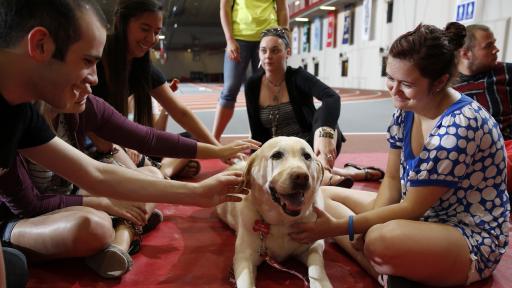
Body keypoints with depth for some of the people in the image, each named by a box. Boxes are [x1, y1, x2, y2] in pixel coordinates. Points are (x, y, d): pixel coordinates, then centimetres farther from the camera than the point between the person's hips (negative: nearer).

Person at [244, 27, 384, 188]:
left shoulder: (298, 77, -13)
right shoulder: (252, 85, -3)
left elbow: (332, 98, -35)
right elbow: (258, 133, 2)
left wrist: (324, 134, -53)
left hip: (312, 144, -3)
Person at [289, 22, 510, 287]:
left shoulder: (459, 125, -27)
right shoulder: (406, 109, -3)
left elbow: (413, 208, -25)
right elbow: (392, 179, 1)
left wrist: (337, 227, -25)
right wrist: (369, 226, -16)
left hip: (472, 237, -8)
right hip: (420, 214, 9)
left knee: (384, 240, -42)